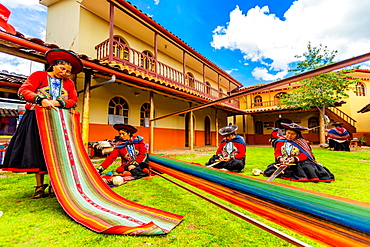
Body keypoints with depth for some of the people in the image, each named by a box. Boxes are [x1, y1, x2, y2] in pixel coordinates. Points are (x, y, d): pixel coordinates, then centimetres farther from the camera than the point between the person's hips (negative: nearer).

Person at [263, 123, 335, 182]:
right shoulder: (281, 141, 10)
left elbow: (304, 154, -5)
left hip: (299, 161, -1)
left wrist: (295, 159, -23)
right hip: (284, 162, 1)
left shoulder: (301, 142, 5)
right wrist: (280, 158, -15)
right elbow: (277, 152, 7)